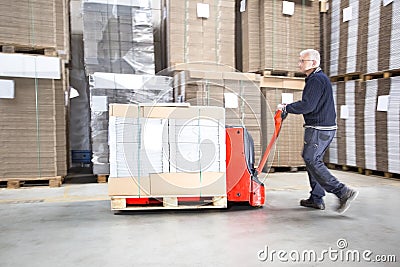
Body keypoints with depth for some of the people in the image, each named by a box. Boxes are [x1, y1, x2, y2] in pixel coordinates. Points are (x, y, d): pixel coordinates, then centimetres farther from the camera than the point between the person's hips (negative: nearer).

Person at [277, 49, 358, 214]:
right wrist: (289, 107, 11)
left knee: (311, 161, -9)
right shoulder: (319, 78, 20)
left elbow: (307, 106, -23)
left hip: (319, 130, -11)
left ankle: (343, 192, -8)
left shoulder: (317, 79, -14)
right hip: (325, 128, 11)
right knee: (313, 161, 13)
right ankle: (316, 199, 20)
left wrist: (286, 108, -11)